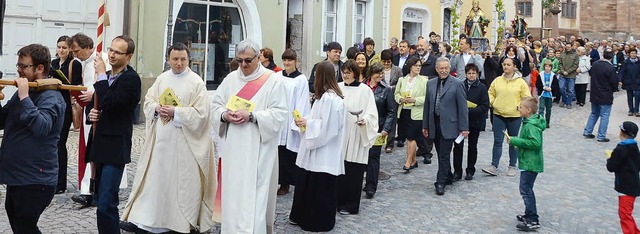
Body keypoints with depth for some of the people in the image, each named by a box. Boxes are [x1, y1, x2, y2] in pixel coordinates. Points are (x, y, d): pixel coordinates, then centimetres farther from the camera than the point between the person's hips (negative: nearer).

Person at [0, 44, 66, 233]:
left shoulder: (51, 97, -16)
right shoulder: (22, 92, 13)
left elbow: (41, 127, -32)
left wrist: (24, 97, -30)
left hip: (35, 181, -9)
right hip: (16, 177, 9)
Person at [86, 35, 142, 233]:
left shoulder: (131, 79, -12)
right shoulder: (106, 76, 13)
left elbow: (109, 104, -24)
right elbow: (95, 105, 22)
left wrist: (102, 75, -15)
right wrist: (91, 114, 0)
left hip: (115, 149, -9)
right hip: (99, 145, 9)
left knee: (106, 205, -12)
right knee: (99, 199, 17)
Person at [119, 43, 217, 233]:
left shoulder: (196, 82, -7)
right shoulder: (162, 79, 10)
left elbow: (201, 112, -13)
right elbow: (148, 100, 12)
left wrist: (176, 112, -17)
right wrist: (157, 108, -9)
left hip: (183, 142, -5)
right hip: (160, 138, 5)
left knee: (181, 180, 0)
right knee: (155, 177, 9)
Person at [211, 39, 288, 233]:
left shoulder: (272, 80, -4)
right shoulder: (230, 79, 9)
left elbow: (280, 113, -9)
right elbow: (216, 105, 11)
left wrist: (252, 116, -20)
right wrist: (224, 115, -11)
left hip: (258, 147, -4)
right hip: (233, 146, 4)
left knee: (254, 192, -6)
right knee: (232, 189, 9)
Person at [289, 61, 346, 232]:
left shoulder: (330, 98, -21)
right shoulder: (324, 96, 11)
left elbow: (327, 126, -23)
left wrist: (307, 123, -15)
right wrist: (306, 121, 3)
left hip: (325, 153, -10)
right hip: (317, 149, 10)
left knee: (320, 188, 3)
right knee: (306, 183, 16)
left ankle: (319, 222, 16)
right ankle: (303, 216, 27)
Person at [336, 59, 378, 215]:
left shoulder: (365, 90, -3)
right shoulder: (338, 88, 5)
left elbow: (372, 113, -5)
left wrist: (365, 120, -23)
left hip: (356, 137, -3)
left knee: (353, 171, 1)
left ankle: (350, 205, 13)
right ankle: (337, 200, 20)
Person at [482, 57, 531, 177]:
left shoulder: (521, 82, -4)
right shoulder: (497, 80, 4)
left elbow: (527, 98, -2)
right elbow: (491, 93, 14)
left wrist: (519, 106, -15)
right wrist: (491, 102, -4)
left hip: (515, 116, -2)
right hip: (498, 115, 2)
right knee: (497, 141, 1)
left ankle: (512, 166, 21)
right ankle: (494, 166, 3)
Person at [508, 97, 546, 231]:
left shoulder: (531, 125, -21)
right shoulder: (529, 122, 10)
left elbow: (536, 142, -30)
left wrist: (515, 141, -25)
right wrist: (515, 141, 6)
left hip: (530, 163, -11)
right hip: (528, 162, 11)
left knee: (526, 189, -8)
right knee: (526, 189, 20)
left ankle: (533, 221, -4)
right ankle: (529, 215, 32)